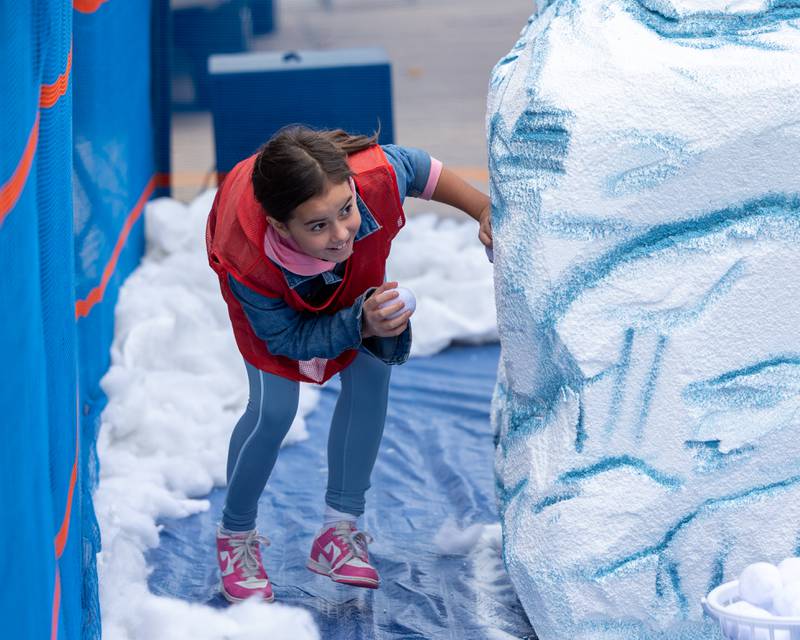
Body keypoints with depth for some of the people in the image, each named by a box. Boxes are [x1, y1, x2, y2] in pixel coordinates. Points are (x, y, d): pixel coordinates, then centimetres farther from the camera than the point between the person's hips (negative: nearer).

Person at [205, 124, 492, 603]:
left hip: (354, 271, 4)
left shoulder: (373, 175, -46)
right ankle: (237, 536, 19)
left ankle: (340, 532, 13)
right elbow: (289, 339, -30)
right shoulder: (247, 263, -47)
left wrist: (485, 209, -22)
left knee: (372, 375, -1)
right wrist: (360, 326, -45)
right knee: (274, 410, -7)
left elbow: (417, 167, -20)